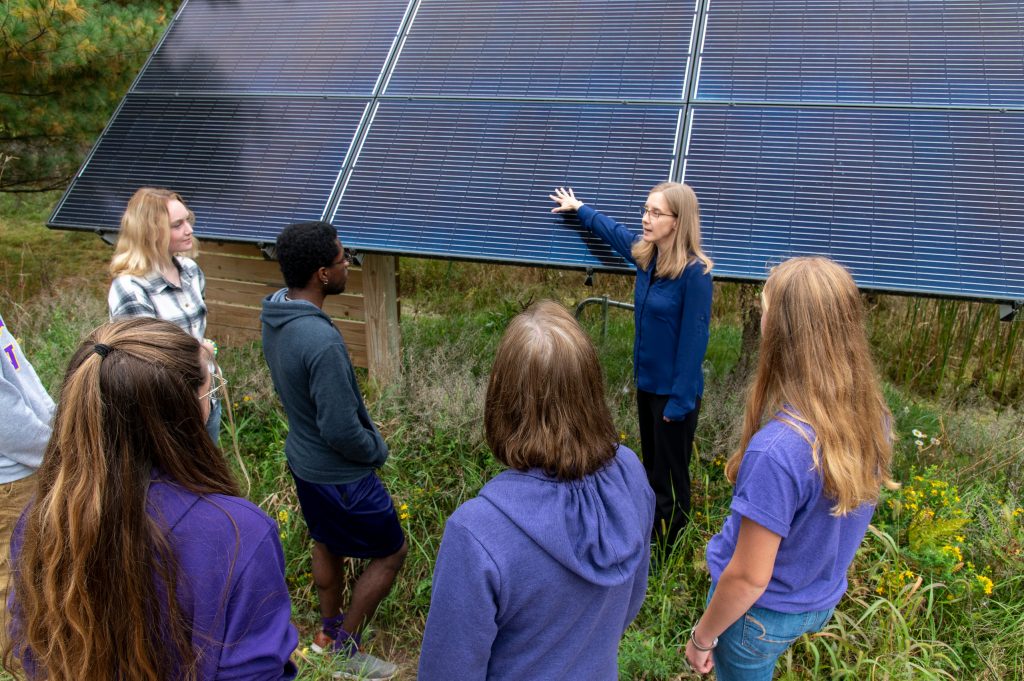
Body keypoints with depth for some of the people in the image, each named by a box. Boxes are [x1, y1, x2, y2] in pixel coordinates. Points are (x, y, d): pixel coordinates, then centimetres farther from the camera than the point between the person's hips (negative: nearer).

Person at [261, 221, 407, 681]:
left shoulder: (275, 313, -7)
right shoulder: (321, 340, -36)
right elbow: (341, 431, -31)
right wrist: (376, 450, -10)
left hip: (303, 457, 9)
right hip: (340, 473, -9)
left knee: (326, 544, 28)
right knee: (390, 553, 13)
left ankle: (329, 629, 48)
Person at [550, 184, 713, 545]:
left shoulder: (695, 271, -22)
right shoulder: (644, 252, 0)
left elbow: (694, 339, -20)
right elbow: (612, 229, 22)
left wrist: (680, 401, -18)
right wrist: (578, 208, 35)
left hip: (674, 391, -8)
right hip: (646, 382, 8)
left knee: (671, 479, 6)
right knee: (651, 468, 21)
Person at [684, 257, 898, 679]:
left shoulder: (776, 450, -37)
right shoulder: (873, 419, -14)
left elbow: (749, 578, -26)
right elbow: (835, 523, 2)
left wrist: (702, 636, -10)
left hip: (763, 614, -5)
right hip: (822, 602, 5)